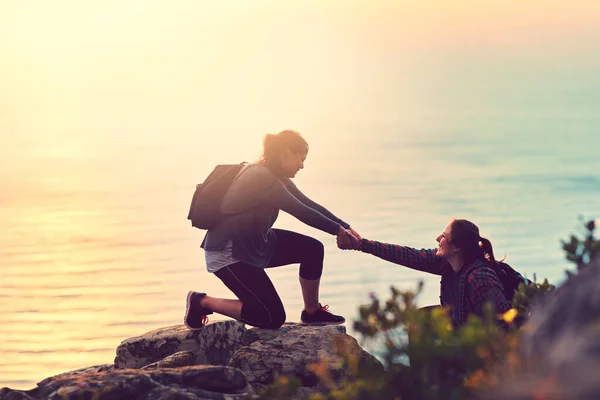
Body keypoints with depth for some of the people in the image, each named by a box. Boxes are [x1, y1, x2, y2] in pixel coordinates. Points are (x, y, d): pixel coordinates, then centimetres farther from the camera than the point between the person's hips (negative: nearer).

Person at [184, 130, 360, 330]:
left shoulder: (274, 176, 3)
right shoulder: (261, 178, -26)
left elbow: (309, 205, 4)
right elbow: (302, 212, -25)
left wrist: (345, 228, -3)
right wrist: (338, 231, -17)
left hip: (255, 243, 10)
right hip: (227, 253, -10)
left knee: (313, 249, 2)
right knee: (273, 318, -8)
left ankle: (312, 312, 19)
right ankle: (202, 302, 3)